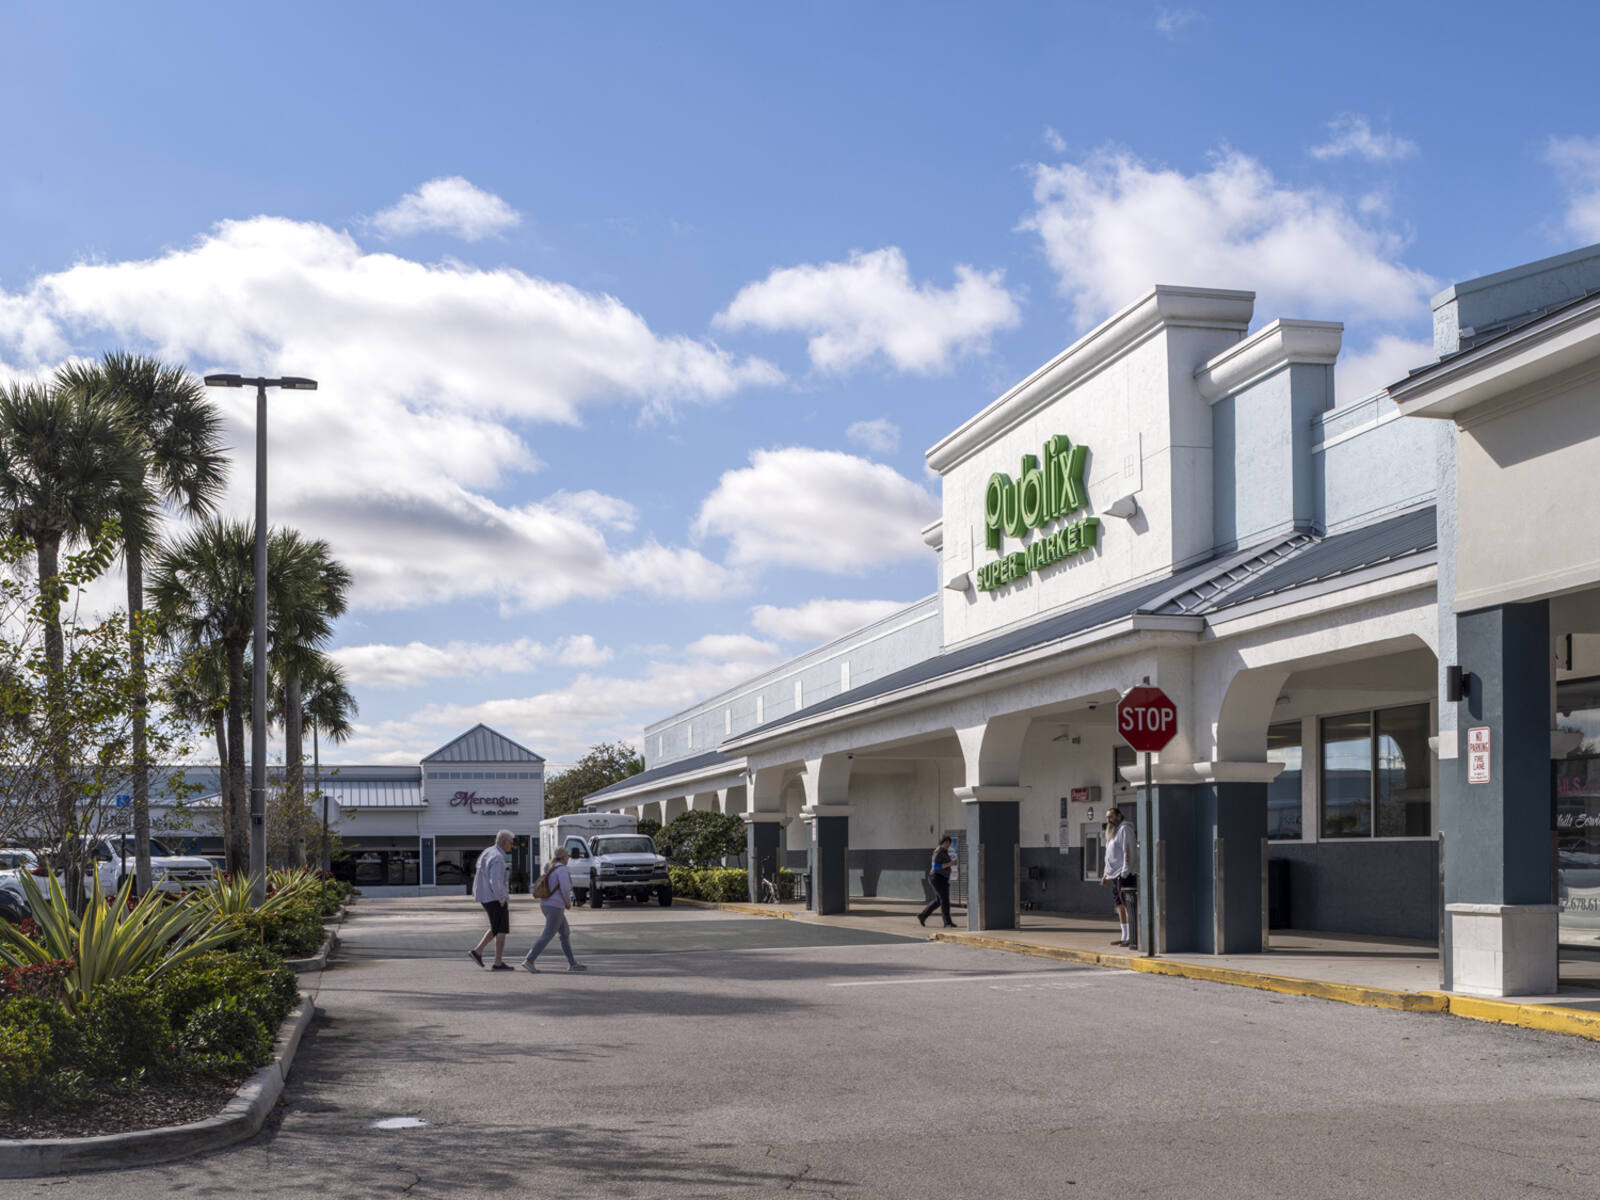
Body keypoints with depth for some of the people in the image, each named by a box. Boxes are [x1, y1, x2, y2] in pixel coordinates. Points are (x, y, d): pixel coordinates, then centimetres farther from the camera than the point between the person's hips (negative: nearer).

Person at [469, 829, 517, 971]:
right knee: (501, 930, -1)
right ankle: (498, 963, 0)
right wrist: (502, 900, -17)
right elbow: (495, 882, -27)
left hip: (486, 897, 9)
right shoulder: (498, 858, -19)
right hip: (495, 898, -9)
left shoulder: (488, 853, 12)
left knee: (497, 928, 20)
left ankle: (477, 951, 11)